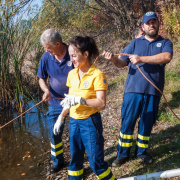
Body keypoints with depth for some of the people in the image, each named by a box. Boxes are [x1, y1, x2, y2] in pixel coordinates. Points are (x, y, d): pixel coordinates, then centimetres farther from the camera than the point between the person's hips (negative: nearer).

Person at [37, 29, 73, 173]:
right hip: (55, 102, 3)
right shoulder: (46, 57, -7)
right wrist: (46, 90, -16)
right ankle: (57, 161, 35)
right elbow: (42, 79, 4)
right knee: (55, 134, 13)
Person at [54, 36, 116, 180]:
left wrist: (79, 99, -30)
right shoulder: (72, 74, 4)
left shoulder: (97, 75, -16)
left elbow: (101, 104, -21)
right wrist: (61, 117, 15)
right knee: (75, 159, 17)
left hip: (90, 122, -6)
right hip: (73, 121, 6)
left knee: (96, 161, 2)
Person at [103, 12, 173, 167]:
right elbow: (122, 63, 5)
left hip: (153, 91, 0)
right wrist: (113, 59, -17)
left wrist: (141, 59, -21)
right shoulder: (135, 43, 12)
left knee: (147, 123, 10)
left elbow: (167, 57, -15)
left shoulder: (165, 43, 7)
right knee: (127, 122, 2)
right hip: (133, 90, 0)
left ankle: (141, 152, 27)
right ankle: (123, 154, 16)